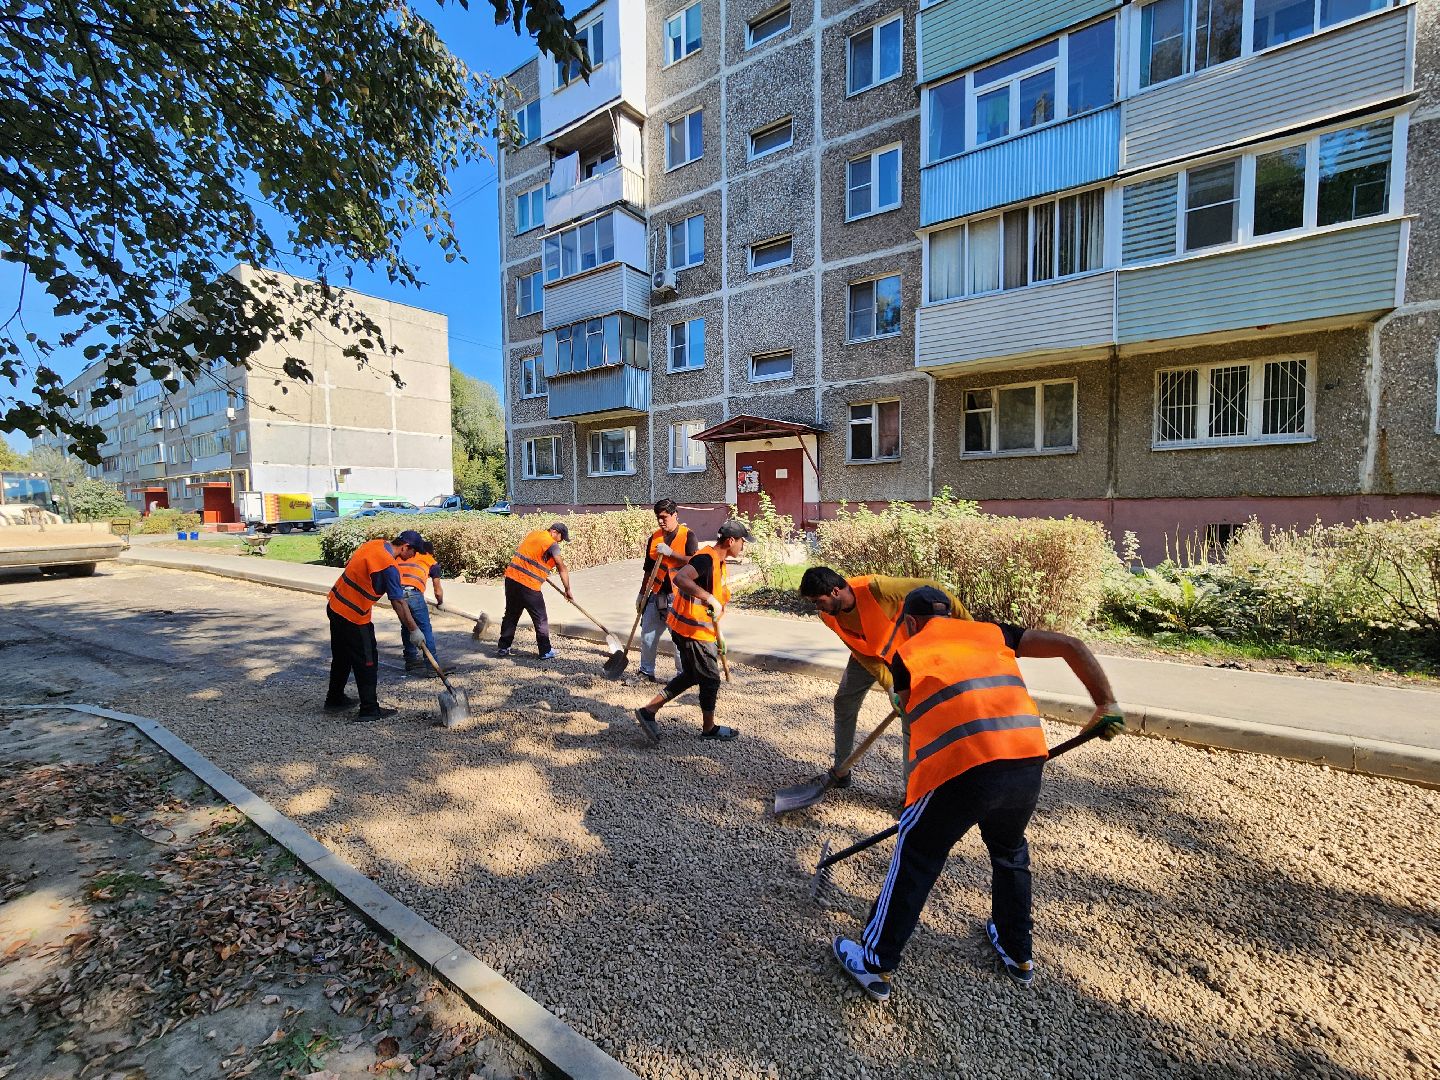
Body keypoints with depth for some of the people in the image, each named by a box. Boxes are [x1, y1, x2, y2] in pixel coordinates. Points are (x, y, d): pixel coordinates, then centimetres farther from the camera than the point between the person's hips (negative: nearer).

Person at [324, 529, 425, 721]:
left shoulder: (376, 544, 1)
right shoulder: (389, 566, -23)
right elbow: (398, 603, -21)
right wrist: (414, 630, -14)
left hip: (335, 606, 9)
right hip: (353, 616, -9)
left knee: (342, 657, 22)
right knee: (366, 661, 1)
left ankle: (335, 699, 37)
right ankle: (370, 710, 7)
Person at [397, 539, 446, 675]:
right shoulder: (432, 563, 21)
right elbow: (438, 591, 25)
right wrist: (440, 603, 44)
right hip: (413, 592, -4)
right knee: (426, 628, 0)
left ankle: (411, 661, 29)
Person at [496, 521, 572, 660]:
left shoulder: (535, 534, 13)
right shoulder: (552, 544, -9)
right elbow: (562, 569, -7)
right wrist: (567, 590, 0)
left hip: (511, 578, 8)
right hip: (528, 585, -8)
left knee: (511, 615, 20)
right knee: (540, 619, 6)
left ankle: (502, 648, 27)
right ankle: (545, 652, 14)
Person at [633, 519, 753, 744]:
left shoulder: (719, 562, 12)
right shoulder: (706, 559, -21)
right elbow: (680, 578, -39)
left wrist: (718, 634, 23)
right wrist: (709, 598, -41)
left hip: (701, 628, 10)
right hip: (692, 630, -10)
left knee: (691, 675, 20)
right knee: (710, 679, 6)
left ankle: (648, 710, 23)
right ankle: (709, 728, 26)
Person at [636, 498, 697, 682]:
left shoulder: (688, 535, -4)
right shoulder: (654, 537, 10)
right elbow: (648, 569, 17)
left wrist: (670, 552, -23)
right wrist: (641, 593, 18)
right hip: (656, 595, 5)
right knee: (647, 635, 9)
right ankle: (646, 672, 25)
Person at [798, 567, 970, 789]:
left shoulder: (877, 588, -40)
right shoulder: (828, 616, -22)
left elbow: (931, 588, -31)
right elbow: (862, 654, -20)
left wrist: (967, 621, -25)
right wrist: (889, 686, -29)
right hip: (866, 655, 5)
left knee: (911, 718, -7)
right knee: (843, 704, 6)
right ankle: (840, 772, 23)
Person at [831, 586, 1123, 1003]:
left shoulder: (907, 653, 11)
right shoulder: (993, 632, 19)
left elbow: (915, 714, 14)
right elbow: (1071, 646, 15)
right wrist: (1106, 704, 18)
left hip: (963, 768, -5)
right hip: (1029, 761, 5)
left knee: (915, 861, 14)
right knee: (1010, 852, 32)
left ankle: (876, 966, 27)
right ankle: (1018, 954, 50)